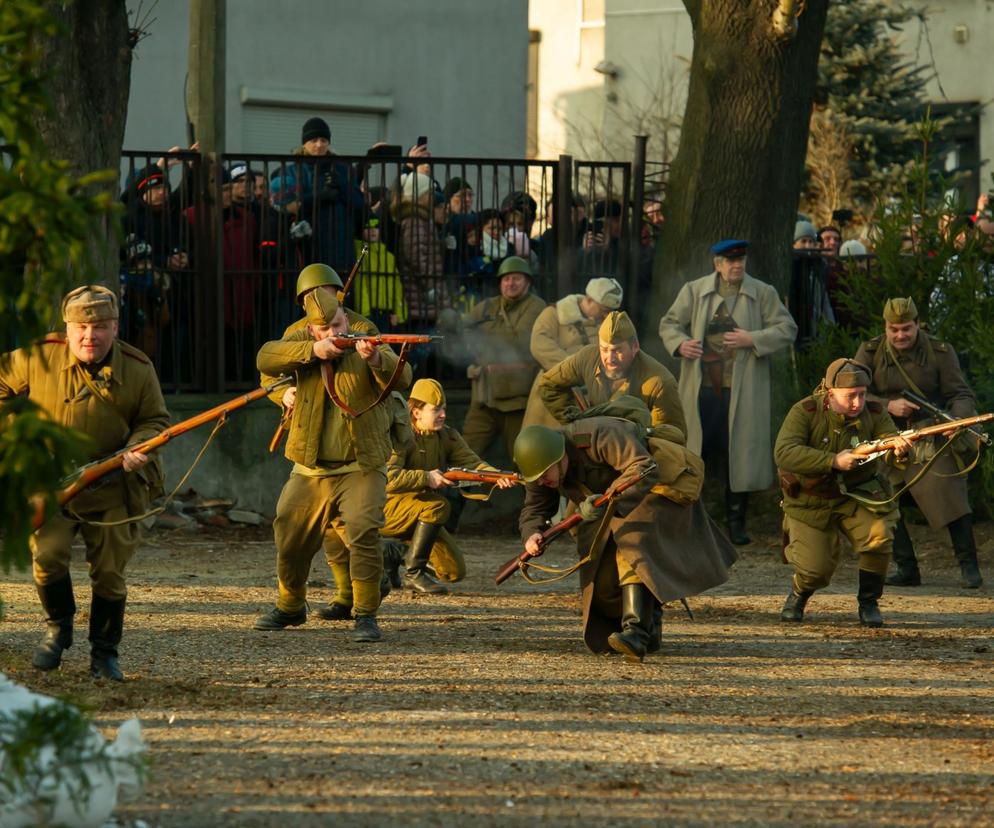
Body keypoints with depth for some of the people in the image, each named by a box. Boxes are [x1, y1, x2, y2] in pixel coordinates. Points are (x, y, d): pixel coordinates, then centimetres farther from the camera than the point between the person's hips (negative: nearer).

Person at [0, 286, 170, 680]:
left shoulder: (138, 369, -5)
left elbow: (155, 420, 6)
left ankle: (104, 654, 21)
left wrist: (138, 446, -15)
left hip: (111, 487, 1)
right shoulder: (37, 356, -11)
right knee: (47, 555, -17)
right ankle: (58, 629, 11)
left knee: (109, 571, 4)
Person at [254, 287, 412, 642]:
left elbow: (401, 378, -23)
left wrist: (376, 359, -44)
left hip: (361, 469, -4)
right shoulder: (302, 343, 4)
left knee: (363, 532, -23)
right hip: (310, 470, 4)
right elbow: (266, 359, -14)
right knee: (290, 540, 13)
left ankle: (366, 615, -16)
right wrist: (313, 351, -26)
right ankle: (290, 606, 37)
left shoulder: (368, 345, -5)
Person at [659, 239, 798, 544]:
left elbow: (787, 329, 2)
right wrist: (680, 343, -9)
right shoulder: (693, 291, 8)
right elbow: (669, 324, 14)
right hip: (701, 389, 1)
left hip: (742, 392, -1)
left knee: (739, 454, 2)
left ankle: (736, 522, 11)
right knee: (694, 451, 2)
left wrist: (753, 340, -12)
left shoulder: (763, 294, 5)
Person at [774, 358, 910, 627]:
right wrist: (833, 461, -39)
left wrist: (900, 451, -48)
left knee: (878, 534, -26)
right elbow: (784, 453, -30)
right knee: (816, 571, -12)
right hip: (811, 503, -2)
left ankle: (868, 604, -4)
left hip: (858, 496, 2)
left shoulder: (874, 414, -9)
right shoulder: (805, 412, -17)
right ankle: (798, 594, 27)